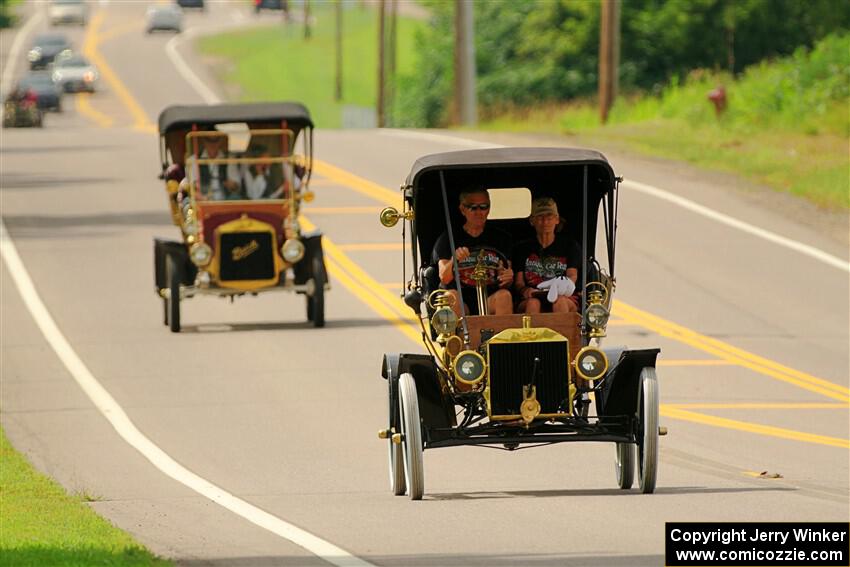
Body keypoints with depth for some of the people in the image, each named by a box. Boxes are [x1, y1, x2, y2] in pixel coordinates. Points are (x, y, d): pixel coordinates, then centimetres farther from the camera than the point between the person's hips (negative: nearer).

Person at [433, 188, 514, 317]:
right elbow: (444, 278, -2)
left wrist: (508, 278, -15)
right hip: (461, 303, -1)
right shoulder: (448, 239, 11)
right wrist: (454, 259, -23)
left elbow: (505, 283, 11)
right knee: (452, 295, -32)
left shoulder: (501, 238, 15)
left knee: (504, 295, -30)